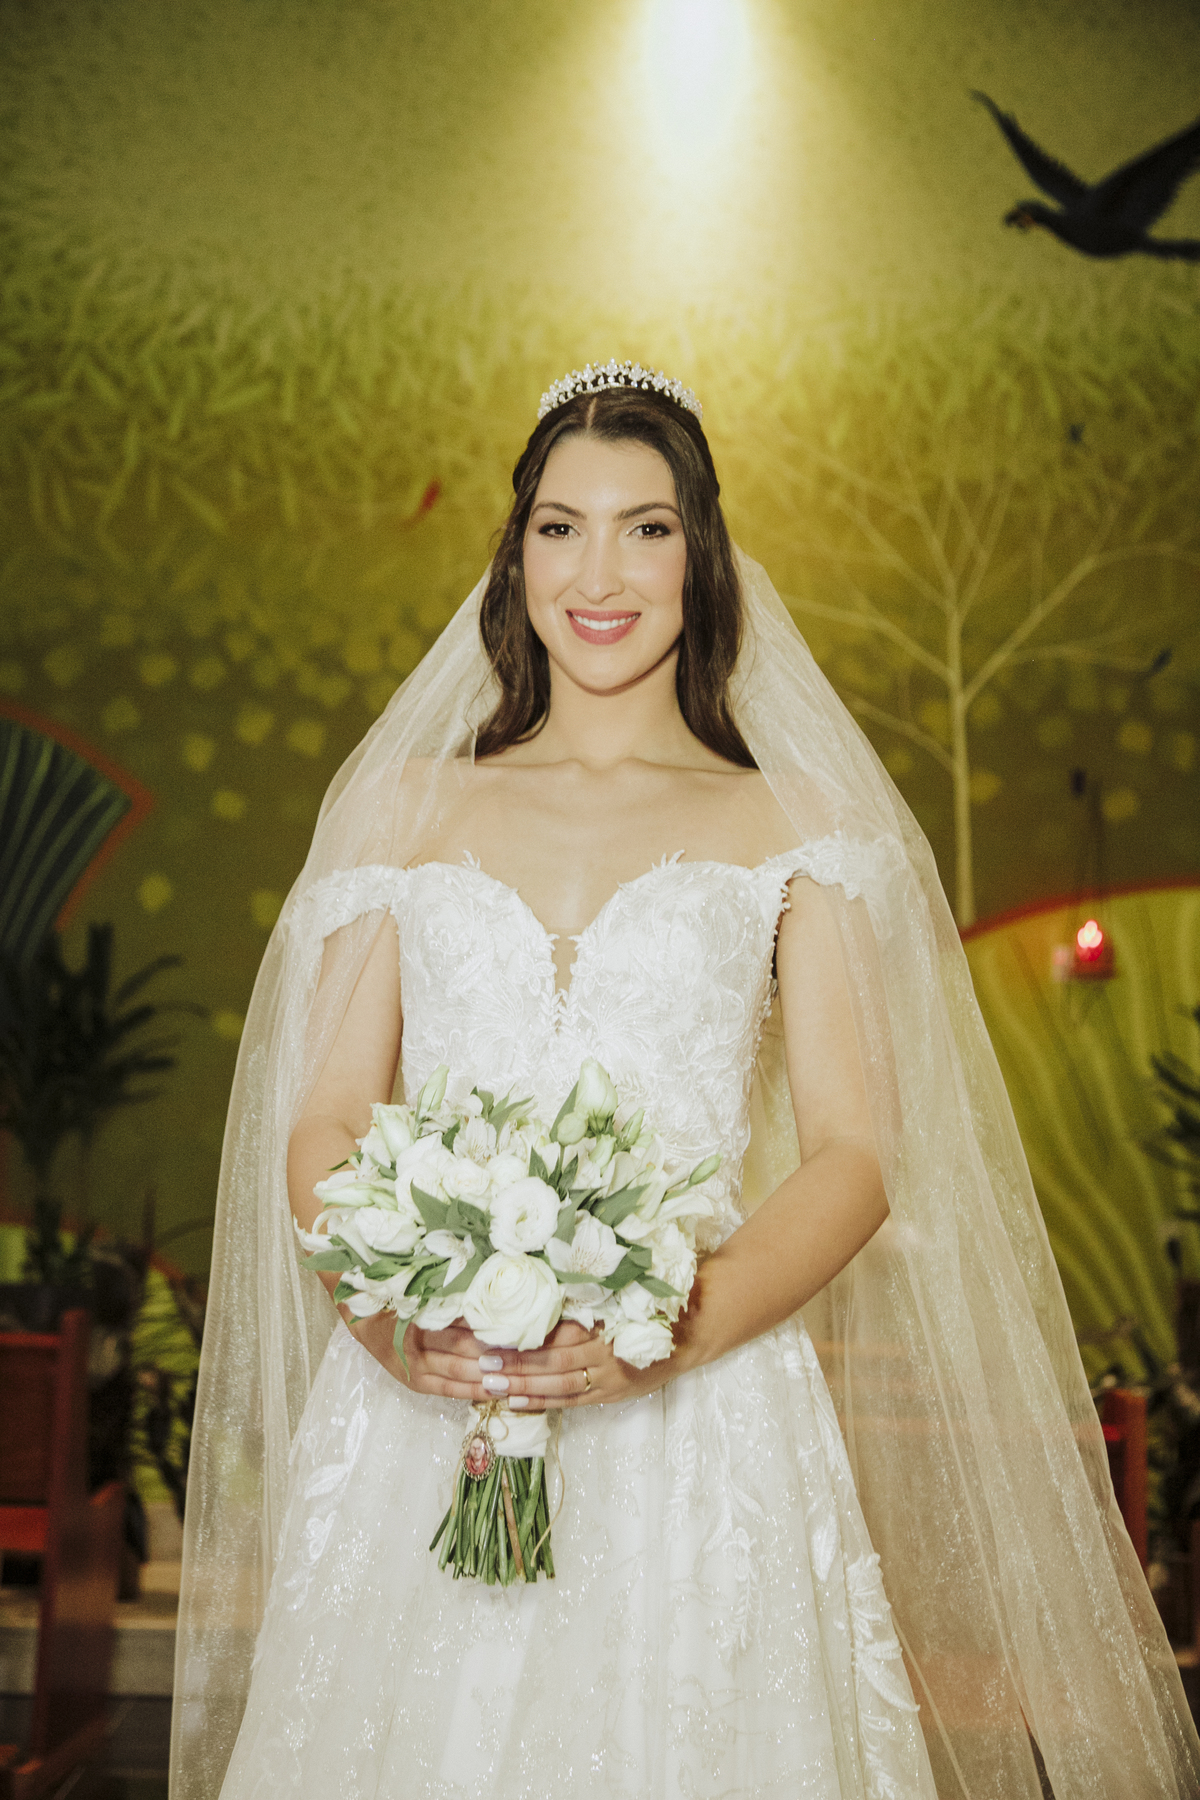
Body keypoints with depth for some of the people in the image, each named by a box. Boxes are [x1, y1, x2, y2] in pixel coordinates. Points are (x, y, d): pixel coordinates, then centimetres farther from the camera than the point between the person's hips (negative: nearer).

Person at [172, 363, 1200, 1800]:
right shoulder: (410, 806, 12)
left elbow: (855, 1156, -1)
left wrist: (676, 1328, -18)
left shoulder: (793, 824, 6)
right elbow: (322, 1120, 7)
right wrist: (383, 1304, -13)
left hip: (700, 1434, -1)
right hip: (415, 1420, 2)